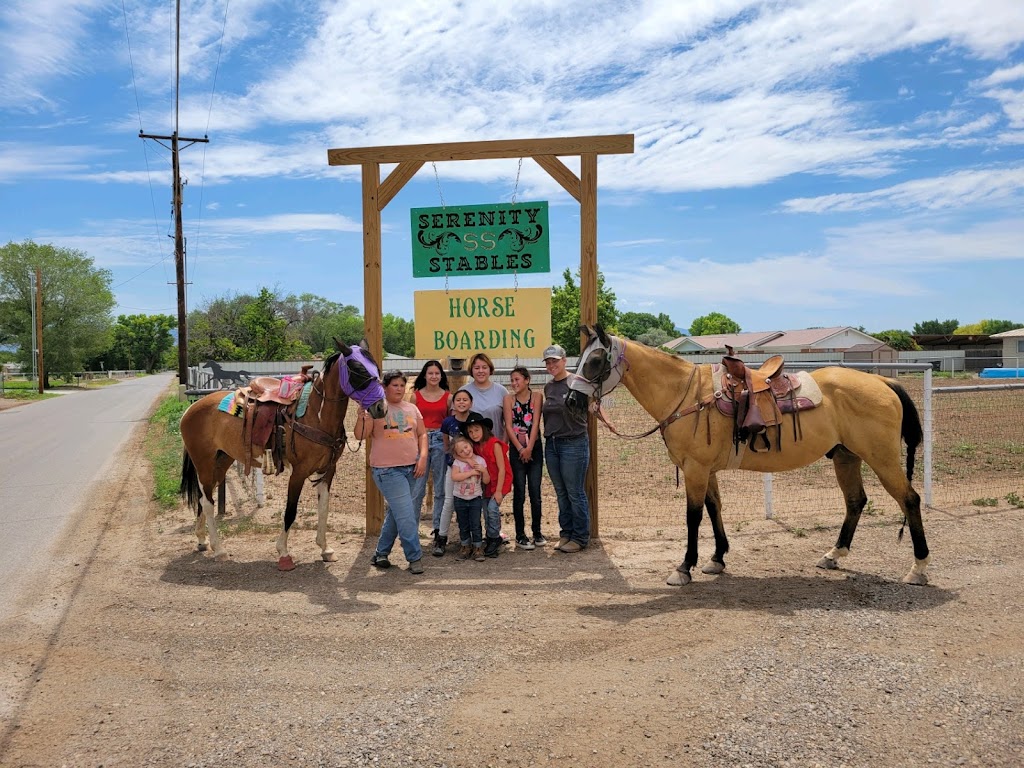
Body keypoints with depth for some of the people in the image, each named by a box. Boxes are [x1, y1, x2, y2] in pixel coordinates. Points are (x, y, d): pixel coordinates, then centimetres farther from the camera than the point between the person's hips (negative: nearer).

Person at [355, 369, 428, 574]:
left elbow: (422, 434, 11)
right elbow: (360, 436, -11)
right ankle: (414, 557, 2)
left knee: (396, 513, 14)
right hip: (387, 470, -5)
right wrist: (361, 415, -29)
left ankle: (381, 553, 29)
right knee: (406, 514, -10)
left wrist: (423, 457, -3)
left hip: (413, 467, 5)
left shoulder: (412, 409, 11)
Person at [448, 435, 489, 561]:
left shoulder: (480, 461, -3)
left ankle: (477, 548, 7)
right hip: (460, 499, 1)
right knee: (463, 526, 11)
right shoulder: (457, 462, -8)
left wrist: (483, 470, -21)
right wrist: (472, 472, -22)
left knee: (475, 525, -3)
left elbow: (486, 481, -2)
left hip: (475, 498, -1)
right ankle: (465, 547, 24)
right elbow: (454, 477, -25)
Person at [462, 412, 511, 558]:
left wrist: (498, 491, -19)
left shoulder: (494, 444, -19)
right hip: (486, 483, 7)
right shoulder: (475, 447, 1)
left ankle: (493, 539, -3)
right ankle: (494, 539, 19)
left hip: (501, 481, -7)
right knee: (486, 513, 4)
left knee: (492, 508, -19)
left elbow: (501, 469, -18)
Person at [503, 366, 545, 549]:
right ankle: (520, 535, 9)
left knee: (535, 492, 2)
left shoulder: (537, 396, 1)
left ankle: (537, 532, 15)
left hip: (534, 449, 0)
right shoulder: (509, 399, 3)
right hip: (516, 450, 0)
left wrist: (529, 448, -13)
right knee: (519, 493, 2)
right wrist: (520, 448, -10)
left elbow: (535, 423, -6)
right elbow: (508, 426, -3)